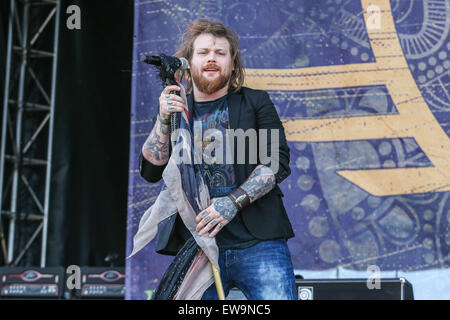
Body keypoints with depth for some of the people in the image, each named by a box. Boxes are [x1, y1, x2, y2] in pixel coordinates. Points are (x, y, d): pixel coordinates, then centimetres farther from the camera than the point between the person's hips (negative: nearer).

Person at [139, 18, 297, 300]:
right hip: (196, 247, 2)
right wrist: (164, 120, -8)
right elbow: (151, 171, 7)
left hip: (259, 244, -1)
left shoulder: (256, 103, 12)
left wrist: (234, 202, -13)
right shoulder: (174, 109, 17)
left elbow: (278, 161, 0)